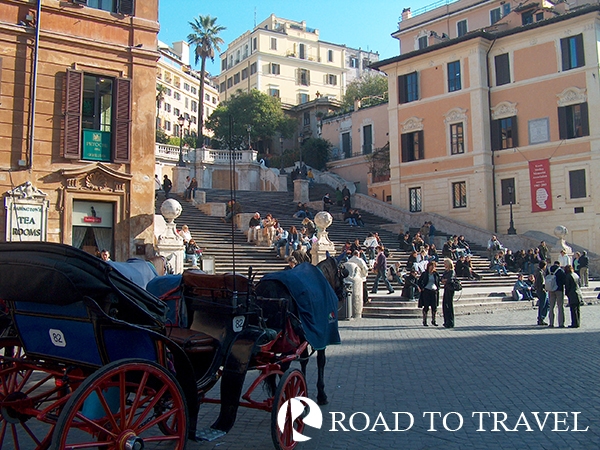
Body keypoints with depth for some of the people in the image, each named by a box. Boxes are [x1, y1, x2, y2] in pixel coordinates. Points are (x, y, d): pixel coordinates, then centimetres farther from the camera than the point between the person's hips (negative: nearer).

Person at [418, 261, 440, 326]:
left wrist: (438, 288, 7)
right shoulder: (424, 274, 1)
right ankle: (424, 321, 7)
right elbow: (419, 281, 9)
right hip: (426, 291, -2)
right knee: (426, 307, -1)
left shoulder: (436, 274, 7)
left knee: (434, 307, 2)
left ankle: (433, 321, 14)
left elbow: (438, 282, 19)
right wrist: (421, 288, 0)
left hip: (434, 291, 2)